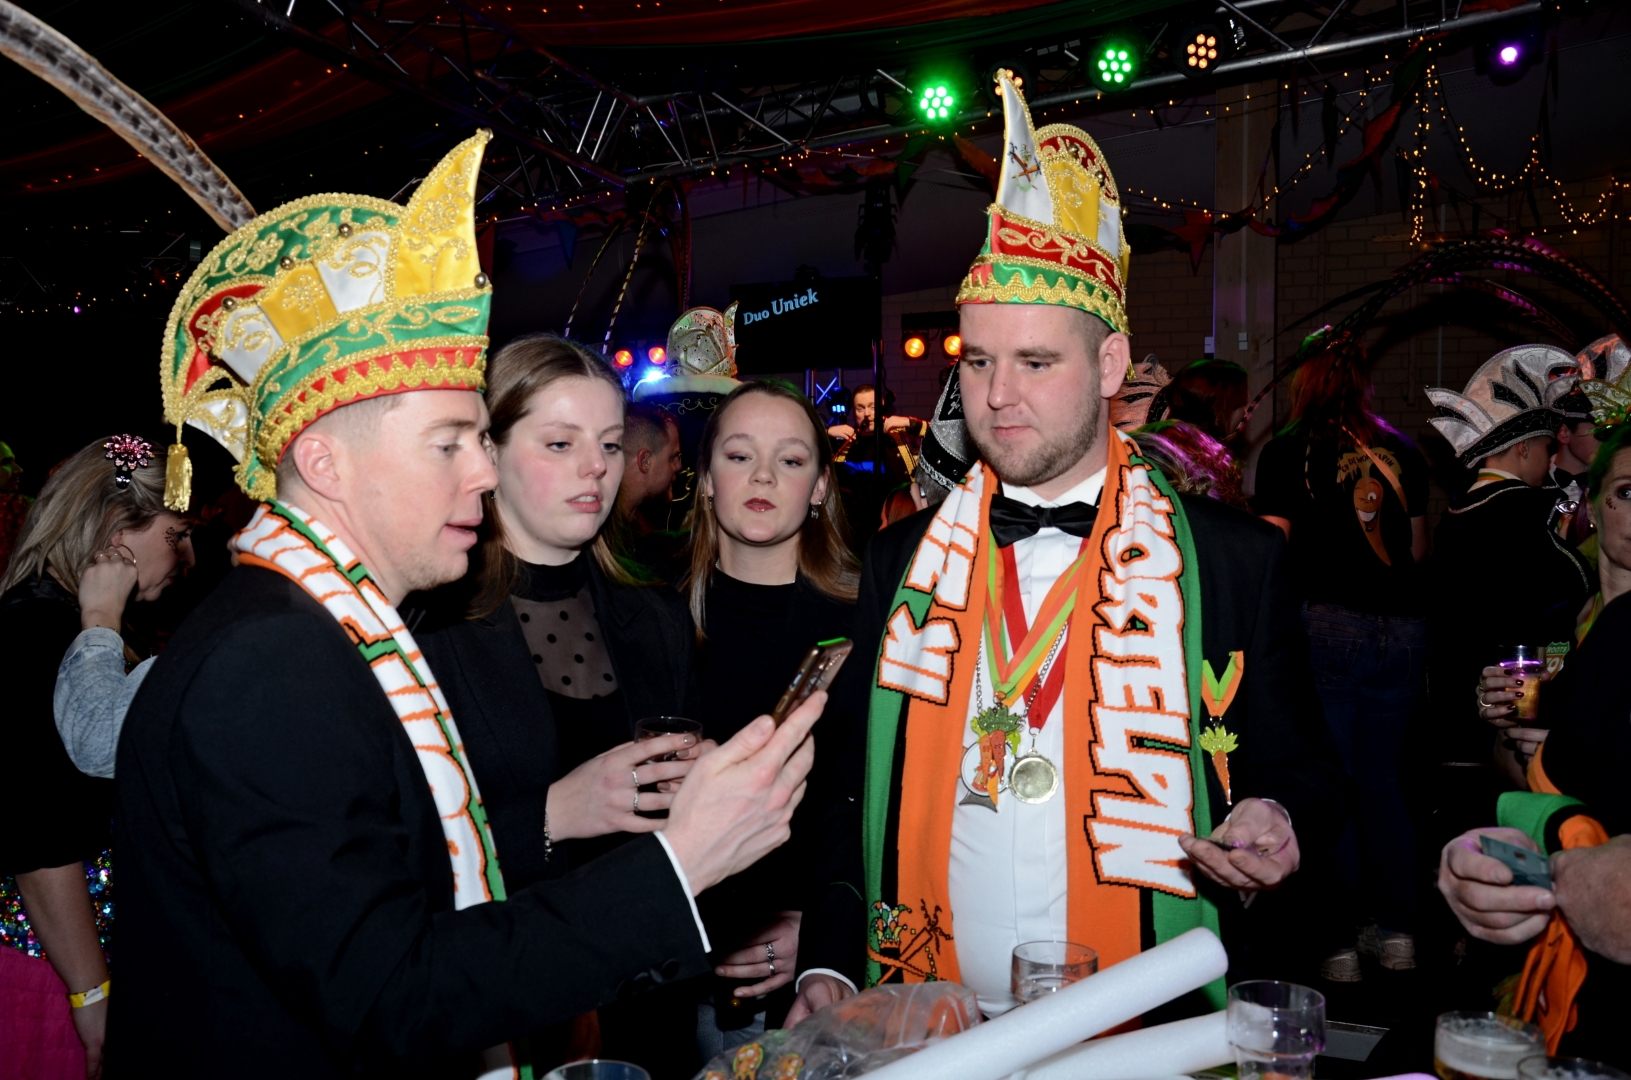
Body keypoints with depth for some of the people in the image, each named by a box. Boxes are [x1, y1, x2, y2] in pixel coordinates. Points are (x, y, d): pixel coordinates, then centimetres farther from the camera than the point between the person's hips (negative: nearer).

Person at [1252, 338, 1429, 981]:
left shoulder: (1286, 451, -1)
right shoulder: (1402, 451, 11)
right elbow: (1417, 550, 17)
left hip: (1326, 626, -4)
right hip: (1400, 629, 4)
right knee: (1383, 780, 16)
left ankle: (1340, 944, 9)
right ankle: (1397, 932, 23)